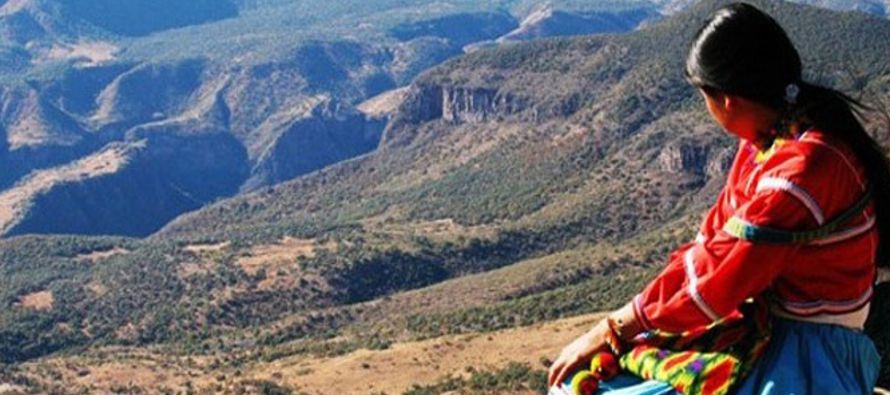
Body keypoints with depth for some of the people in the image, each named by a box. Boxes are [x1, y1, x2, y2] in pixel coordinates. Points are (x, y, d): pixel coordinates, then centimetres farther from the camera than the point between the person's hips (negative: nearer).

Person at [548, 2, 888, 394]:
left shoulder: (804, 166, -24)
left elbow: (720, 278, -23)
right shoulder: (764, 142, 4)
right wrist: (623, 320, 2)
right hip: (762, 325, 9)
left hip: (808, 354, -9)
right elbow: (714, 241, 7)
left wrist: (612, 330, -13)